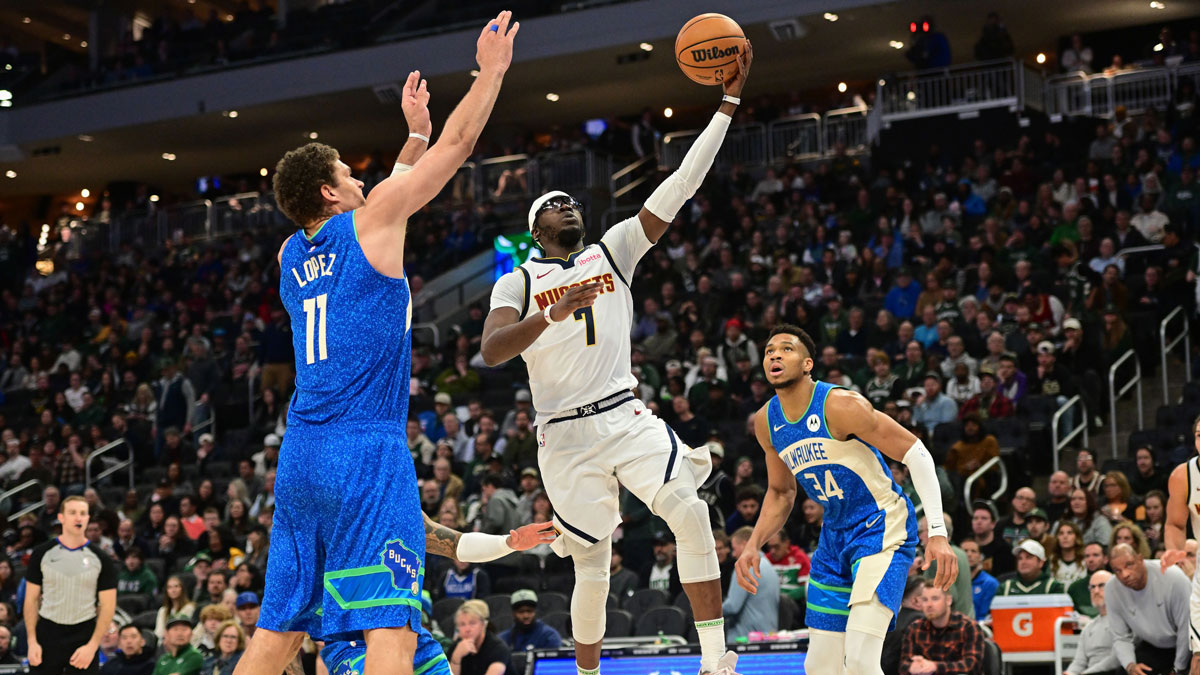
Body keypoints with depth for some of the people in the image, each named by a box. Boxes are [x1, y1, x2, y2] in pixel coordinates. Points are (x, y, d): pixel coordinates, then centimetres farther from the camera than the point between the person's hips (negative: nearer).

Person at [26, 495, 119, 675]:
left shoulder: (102, 559, 0)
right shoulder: (42, 553, 2)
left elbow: (107, 606, -1)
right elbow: (31, 599, 5)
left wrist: (92, 646, -11)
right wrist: (32, 641, -5)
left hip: (84, 636, -1)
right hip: (47, 635, 1)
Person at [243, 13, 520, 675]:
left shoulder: (290, 255, 17)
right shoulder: (368, 223, -1)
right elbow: (457, 144, 5)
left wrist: (414, 135, 42)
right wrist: (491, 69, 18)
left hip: (300, 453, 7)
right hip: (368, 449, -7)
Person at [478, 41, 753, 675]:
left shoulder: (614, 250, 11)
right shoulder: (518, 283, 5)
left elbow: (679, 187, 3)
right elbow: (490, 351, -14)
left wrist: (727, 103, -4)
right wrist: (552, 313, -30)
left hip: (627, 415, 1)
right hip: (566, 434, -1)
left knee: (691, 512, -21)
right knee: (592, 567, 1)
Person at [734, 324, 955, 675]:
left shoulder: (840, 405, -21)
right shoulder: (766, 422, 1)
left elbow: (916, 453, -18)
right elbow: (780, 492, 18)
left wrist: (938, 532, -24)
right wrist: (753, 546, 5)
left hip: (883, 528, -7)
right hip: (835, 535, 7)